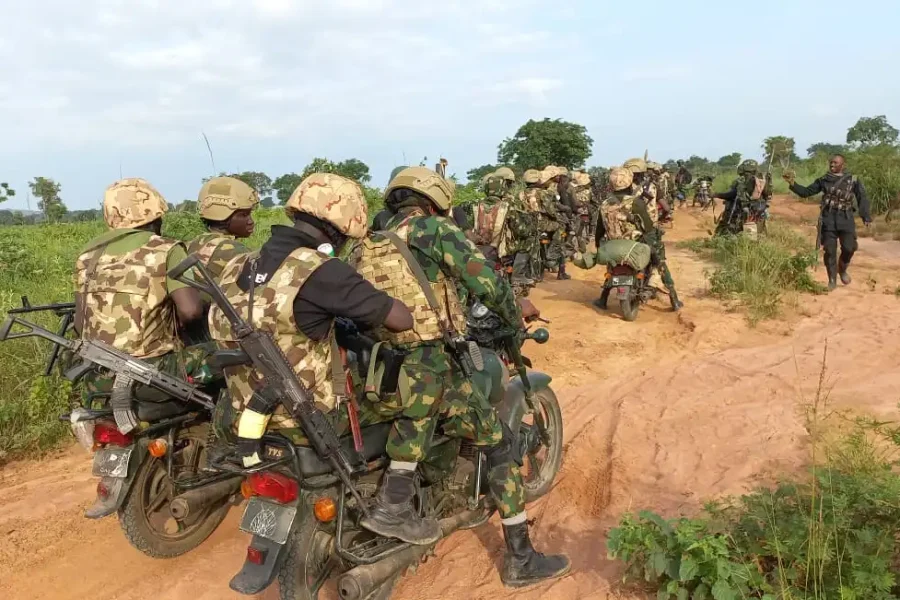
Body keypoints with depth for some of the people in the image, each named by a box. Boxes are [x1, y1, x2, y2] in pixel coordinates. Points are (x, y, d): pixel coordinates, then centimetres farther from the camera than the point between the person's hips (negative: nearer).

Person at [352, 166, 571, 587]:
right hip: (432, 369, -7)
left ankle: (390, 500, 17)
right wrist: (516, 316, 8)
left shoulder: (364, 248, 16)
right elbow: (485, 282, -11)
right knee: (501, 445, 8)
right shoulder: (435, 231, -3)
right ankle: (520, 560, 15)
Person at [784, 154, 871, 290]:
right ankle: (832, 280, 9)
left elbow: (862, 198, 4)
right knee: (830, 251, -1)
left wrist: (866, 217, -5)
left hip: (846, 219, -1)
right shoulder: (823, 180, 9)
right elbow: (806, 192, 12)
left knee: (849, 248, -9)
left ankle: (842, 269, 21)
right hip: (828, 219, 1)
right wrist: (792, 183, -1)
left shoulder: (853, 180, 4)